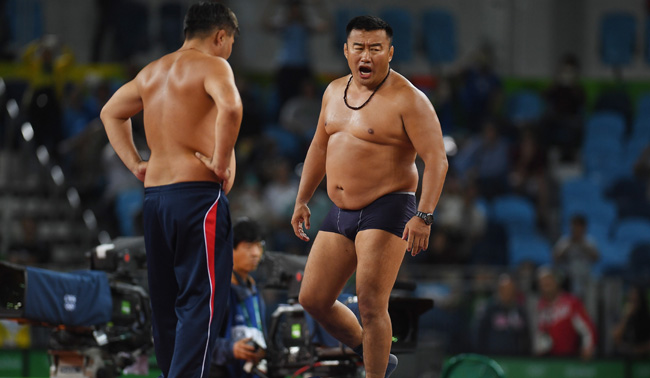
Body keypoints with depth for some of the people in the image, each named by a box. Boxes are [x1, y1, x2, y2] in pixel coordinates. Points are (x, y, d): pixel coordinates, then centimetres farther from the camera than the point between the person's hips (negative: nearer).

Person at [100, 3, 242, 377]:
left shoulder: (153, 72, 19)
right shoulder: (212, 66, -6)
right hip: (197, 194, -8)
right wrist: (222, 162, -17)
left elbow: (112, 113, 33)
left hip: (155, 194, 8)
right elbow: (230, 107, -27)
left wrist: (135, 163, 24)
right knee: (203, 300, -10)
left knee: (167, 302, 14)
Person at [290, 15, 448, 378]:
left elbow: (436, 159, -17)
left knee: (371, 304, -14)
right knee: (313, 299, 8)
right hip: (341, 213, 8)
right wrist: (302, 201, 22)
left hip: (387, 211, -8)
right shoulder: (335, 92, 11)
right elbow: (320, 147, 24)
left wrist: (424, 216, -26)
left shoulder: (408, 100, -12)